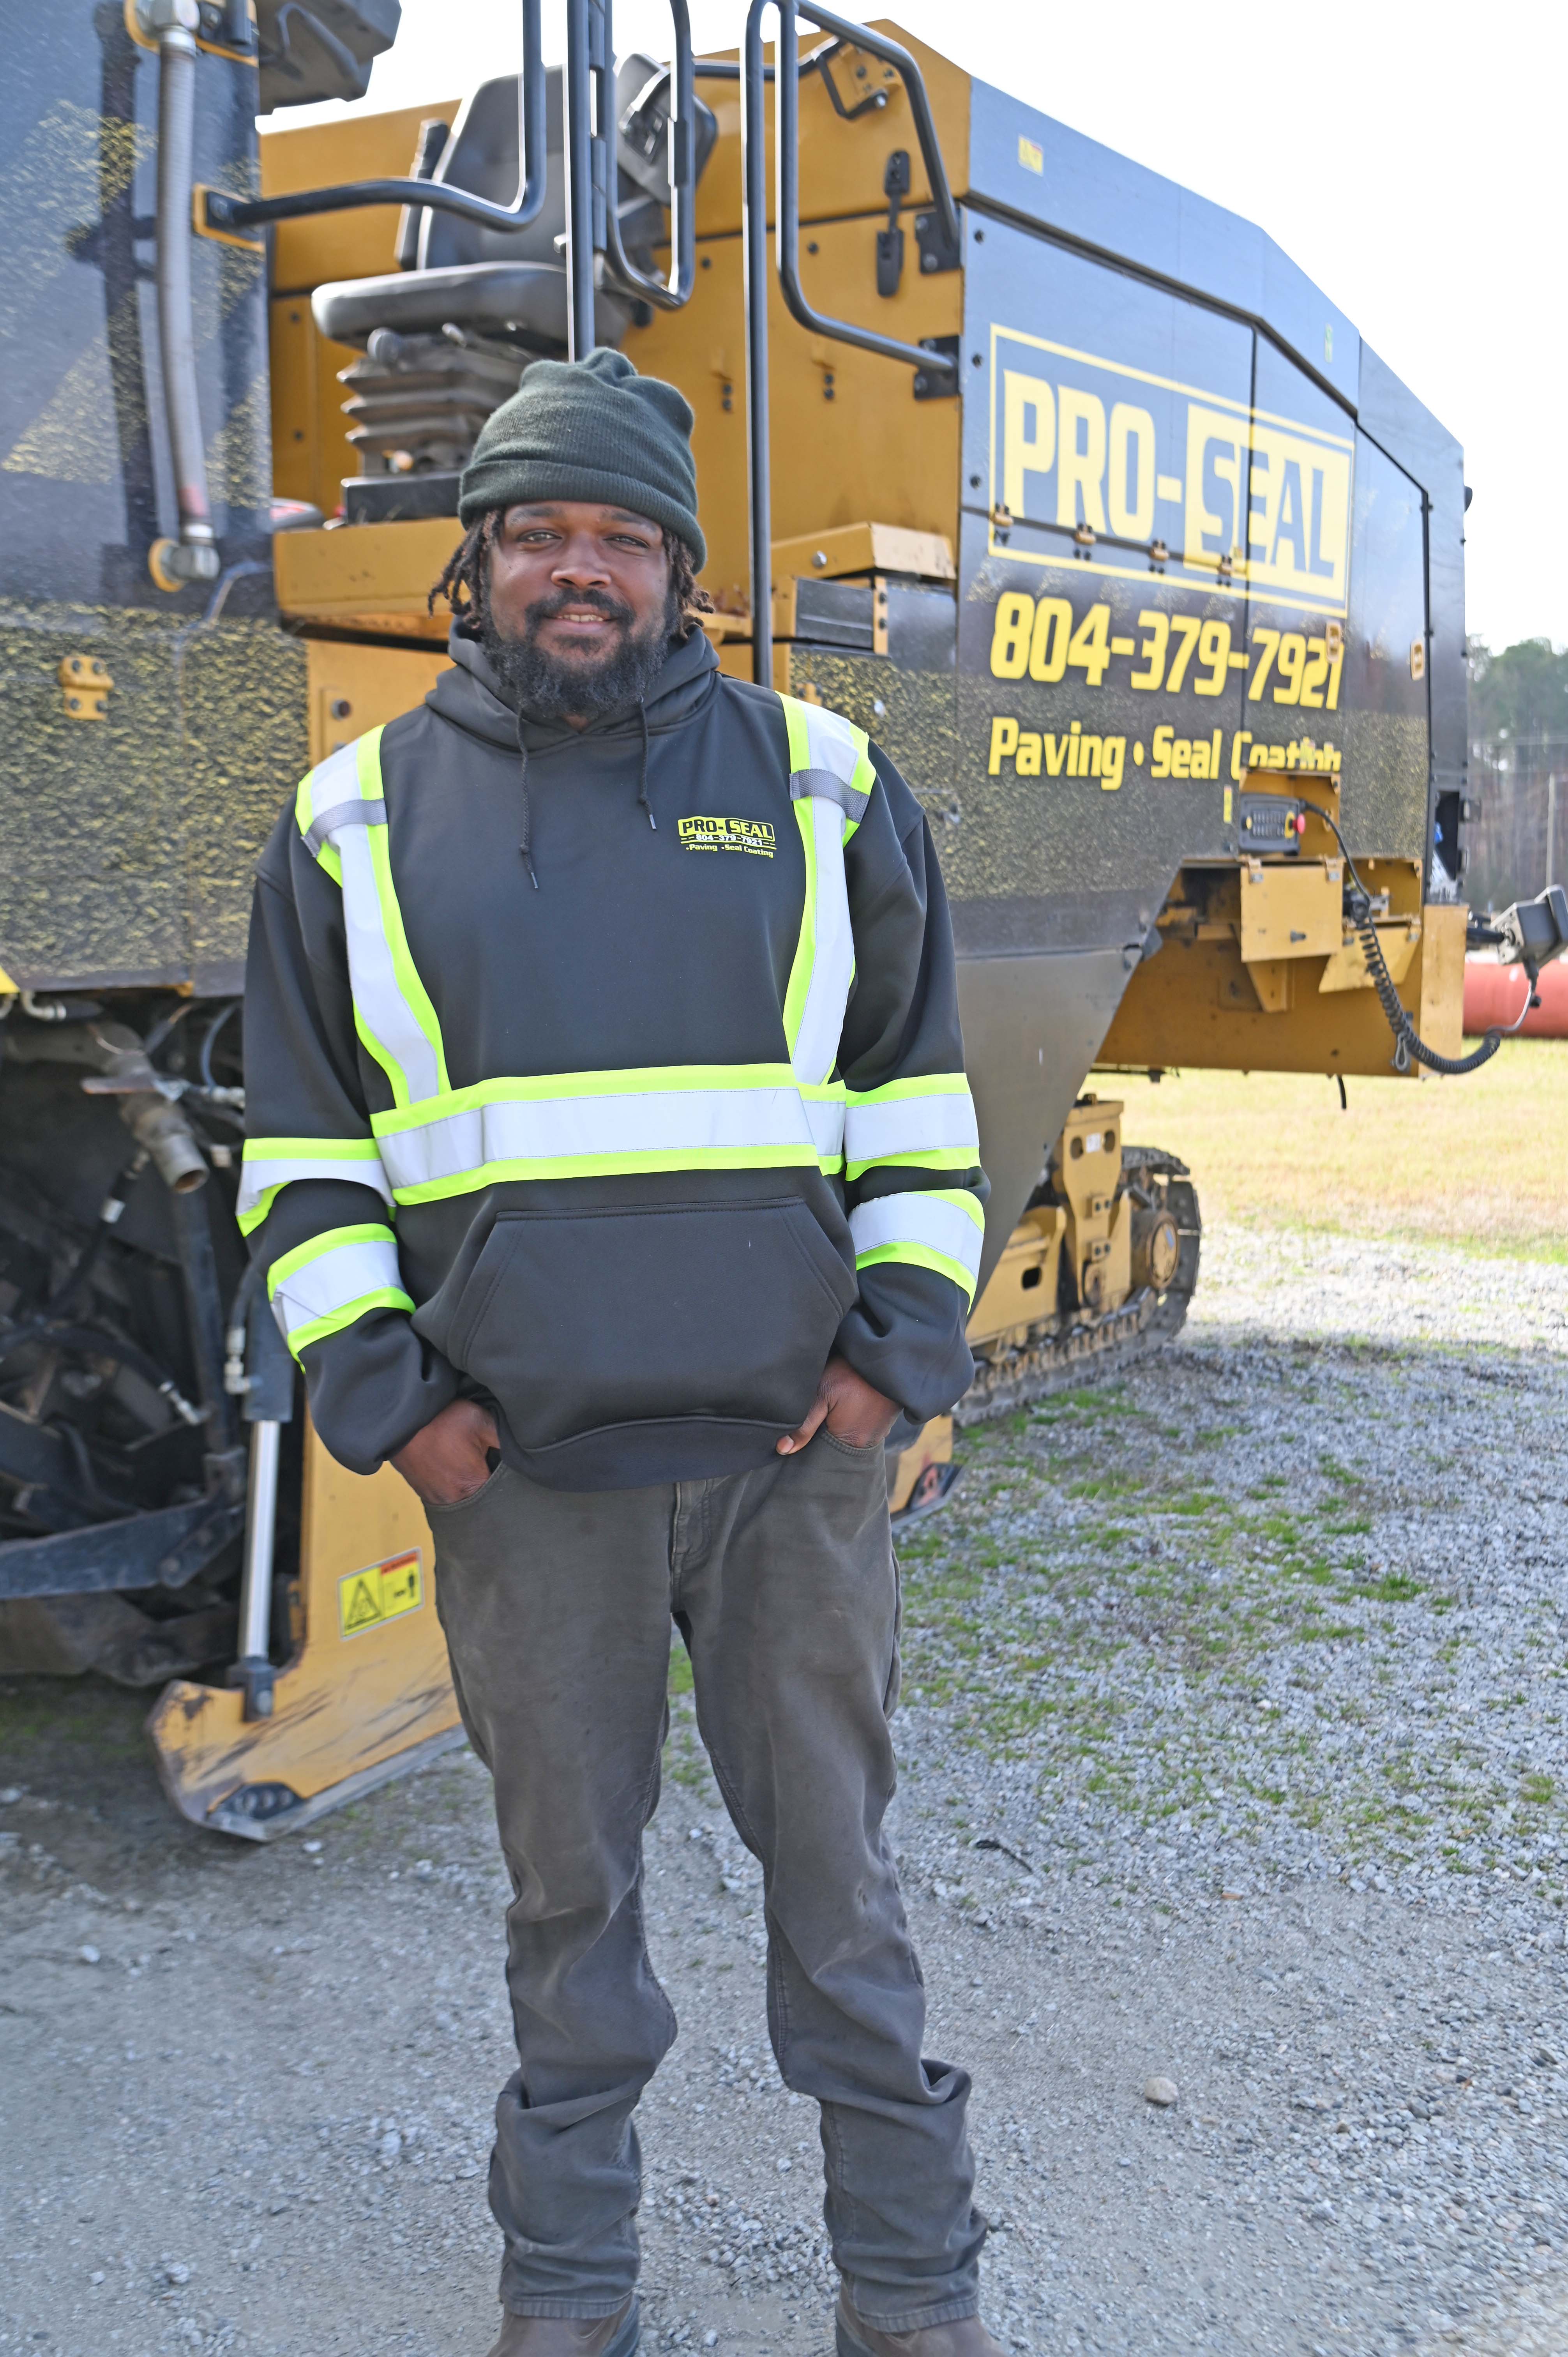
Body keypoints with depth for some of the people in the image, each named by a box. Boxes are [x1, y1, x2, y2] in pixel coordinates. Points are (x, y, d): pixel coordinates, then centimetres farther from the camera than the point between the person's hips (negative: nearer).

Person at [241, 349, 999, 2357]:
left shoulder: (818, 786, 6)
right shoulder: (358, 820, 5)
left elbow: (918, 1092, 10)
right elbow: (302, 1148, 8)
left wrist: (901, 1339, 1)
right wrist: (380, 1391, -1)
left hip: (791, 1445, 0)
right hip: (517, 1465, 0)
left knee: (831, 1852, 10)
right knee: (567, 1873, 13)